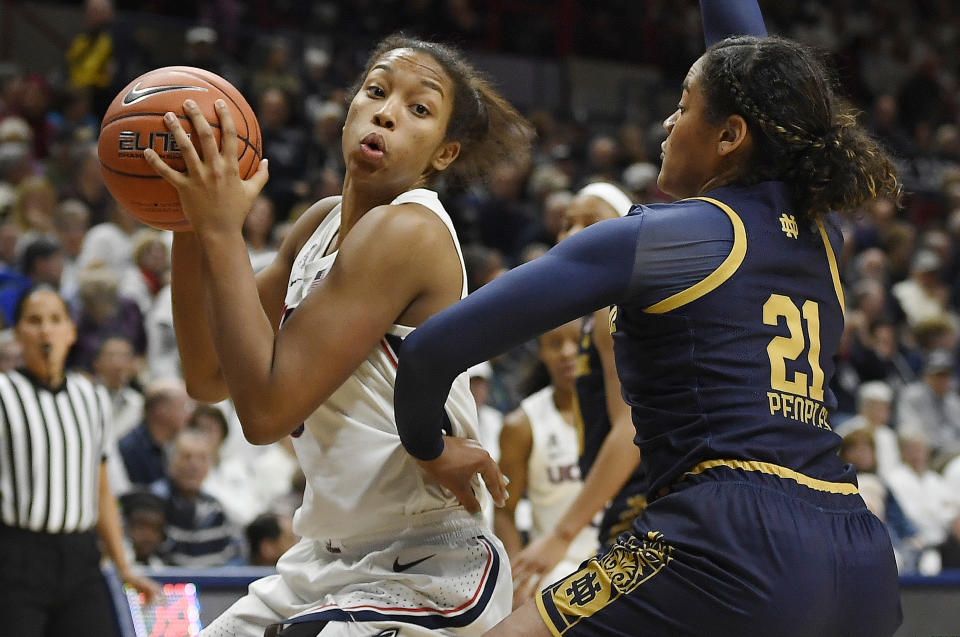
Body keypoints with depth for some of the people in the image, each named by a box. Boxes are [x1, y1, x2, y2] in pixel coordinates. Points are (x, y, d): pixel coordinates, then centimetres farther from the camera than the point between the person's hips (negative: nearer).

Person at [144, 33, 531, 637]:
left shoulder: (409, 230, -18)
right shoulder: (324, 223, 9)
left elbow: (267, 407, -22)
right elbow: (210, 377, 10)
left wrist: (223, 231, -20)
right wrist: (192, 222, 0)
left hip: (422, 579, -9)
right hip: (332, 562, 9)